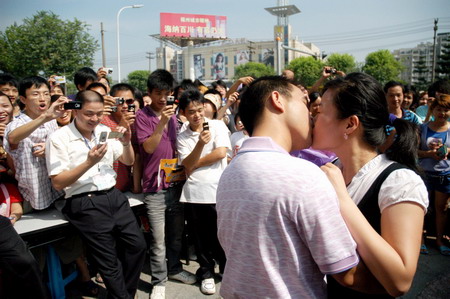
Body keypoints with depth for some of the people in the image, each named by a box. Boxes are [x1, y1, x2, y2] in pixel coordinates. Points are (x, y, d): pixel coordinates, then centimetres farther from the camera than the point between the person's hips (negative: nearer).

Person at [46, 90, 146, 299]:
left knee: (137, 244, 2)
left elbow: (129, 162, 17)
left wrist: (126, 143, -5)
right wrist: (89, 162, -22)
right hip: (85, 203, -5)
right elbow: (58, 183, -10)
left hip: (113, 196, 5)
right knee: (109, 259, -1)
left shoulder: (105, 131, 10)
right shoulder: (59, 138, -6)